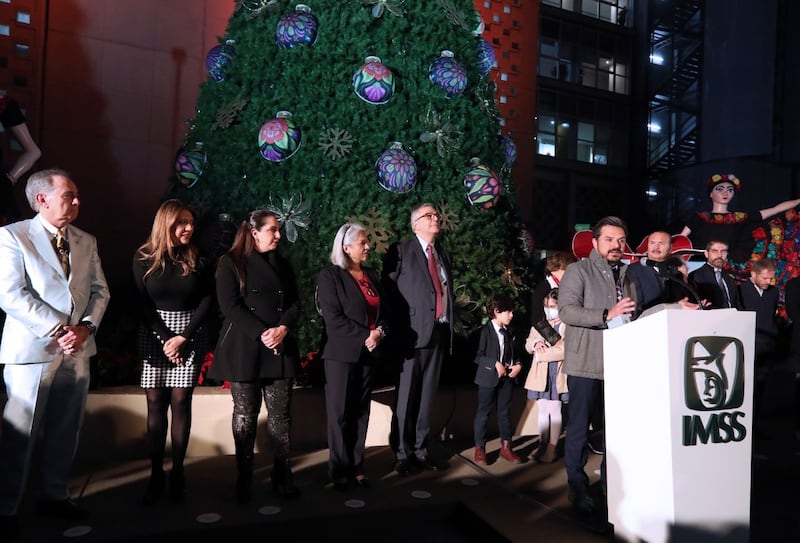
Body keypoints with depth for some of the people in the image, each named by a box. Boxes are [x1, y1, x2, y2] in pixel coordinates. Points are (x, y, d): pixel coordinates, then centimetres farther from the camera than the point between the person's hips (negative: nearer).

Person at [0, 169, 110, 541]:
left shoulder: (87, 242, 11)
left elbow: (100, 291, 9)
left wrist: (86, 327, -8)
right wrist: (57, 331, -18)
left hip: (77, 350, 5)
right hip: (32, 350, -5)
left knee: (65, 430, 13)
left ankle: (54, 496, 28)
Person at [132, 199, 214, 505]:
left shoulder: (198, 260, 1)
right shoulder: (144, 258, 0)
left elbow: (207, 300, -2)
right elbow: (142, 303, -3)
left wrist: (183, 337, -11)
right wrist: (165, 338, -11)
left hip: (190, 336, 0)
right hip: (154, 336, 0)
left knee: (180, 401, -1)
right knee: (155, 403, 0)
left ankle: (177, 473, 7)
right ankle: (156, 474, 9)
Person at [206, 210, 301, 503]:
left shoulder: (282, 264, 13)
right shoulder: (231, 263, -1)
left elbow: (294, 304, 8)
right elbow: (230, 306, -10)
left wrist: (282, 329, -11)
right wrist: (261, 333, -18)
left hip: (281, 350, 4)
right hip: (245, 350, -4)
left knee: (281, 414, 4)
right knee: (245, 415, 4)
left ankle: (282, 476, 13)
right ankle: (244, 479, 16)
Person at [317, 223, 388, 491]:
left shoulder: (372, 275, 12)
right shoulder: (330, 275, -6)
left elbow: (382, 310, 14)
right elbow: (334, 319, -13)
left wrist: (379, 331, -7)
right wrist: (365, 337, -16)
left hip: (368, 353, 5)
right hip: (342, 354, -5)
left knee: (361, 412, 9)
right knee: (340, 413, 3)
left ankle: (357, 466, 18)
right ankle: (340, 470, 13)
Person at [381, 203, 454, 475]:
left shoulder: (443, 253, 18)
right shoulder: (400, 250, -2)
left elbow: (447, 291, 18)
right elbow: (388, 290, -6)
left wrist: (450, 325, 9)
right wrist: (398, 328, -12)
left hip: (438, 332, 6)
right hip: (413, 332, -6)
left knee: (427, 396, 11)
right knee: (406, 397, 0)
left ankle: (420, 450, 22)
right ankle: (402, 453, 13)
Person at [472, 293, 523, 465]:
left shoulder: (508, 332, 8)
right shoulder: (486, 330, -11)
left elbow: (513, 354, 17)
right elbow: (478, 356, -14)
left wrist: (518, 365, -1)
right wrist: (495, 364, -22)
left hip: (507, 377, 6)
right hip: (489, 377, -6)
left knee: (505, 413, 13)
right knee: (483, 413, 4)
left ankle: (506, 447, 23)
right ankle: (479, 449, 14)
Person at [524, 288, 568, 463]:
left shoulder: (567, 326, -4)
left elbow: (565, 350, -13)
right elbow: (528, 345, 16)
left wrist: (542, 354, -8)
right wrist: (535, 343, -7)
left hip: (557, 373, -5)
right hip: (540, 374, 5)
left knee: (554, 410, -3)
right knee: (543, 411, 10)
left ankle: (552, 448, 3)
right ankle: (542, 446, 17)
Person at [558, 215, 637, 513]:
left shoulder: (629, 274, 13)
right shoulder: (578, 270, -4)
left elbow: (635, 315, 17)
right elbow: (566, 310, -16)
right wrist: (607, 315, -25)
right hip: (586, 363, -5)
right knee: (579, 427, 3)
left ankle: (611, 483, 28)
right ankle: (578, 486, 16)